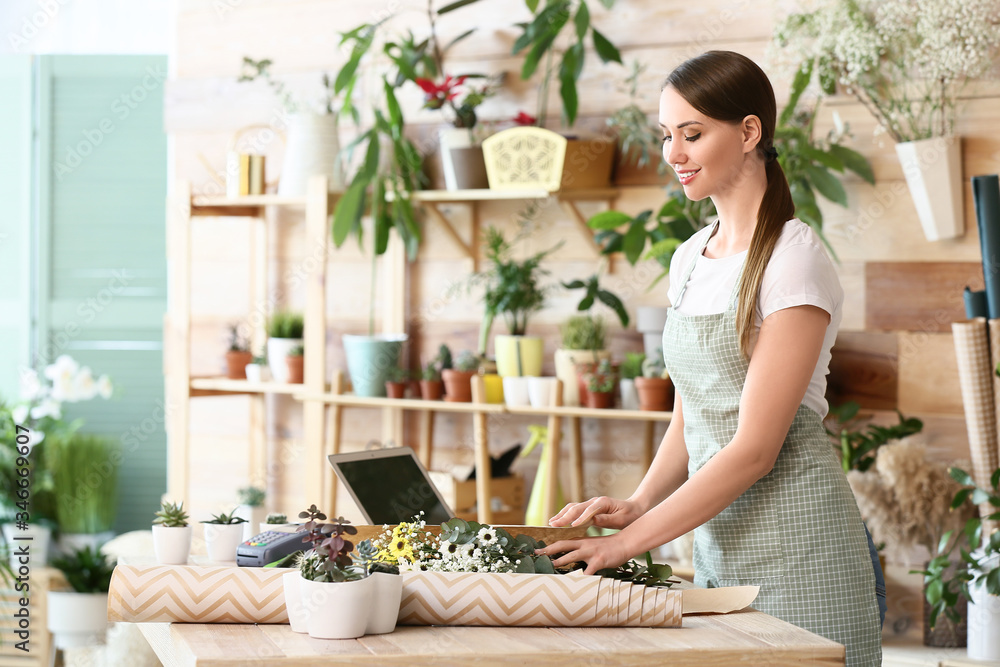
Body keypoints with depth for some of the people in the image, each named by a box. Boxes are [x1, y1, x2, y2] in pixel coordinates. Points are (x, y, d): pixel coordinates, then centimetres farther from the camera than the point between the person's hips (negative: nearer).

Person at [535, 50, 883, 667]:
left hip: (797, 546, -7)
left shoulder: (793, 258, -13)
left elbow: (755, 447, -17)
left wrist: (628, 542, -18)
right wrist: (636, 506, -2)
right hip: (718, 541, 7)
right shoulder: (691, 258, 12)